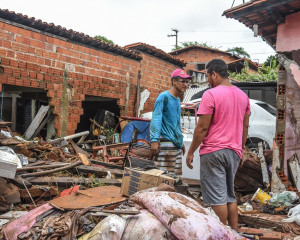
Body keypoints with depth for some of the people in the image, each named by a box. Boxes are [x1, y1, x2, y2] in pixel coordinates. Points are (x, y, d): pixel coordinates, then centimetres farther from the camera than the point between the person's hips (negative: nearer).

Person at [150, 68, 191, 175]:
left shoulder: (177, 99, 19)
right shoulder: (164, 97, -7)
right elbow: (156, 118, -14)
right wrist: (154, 140, -24)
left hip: (177, 144, 9)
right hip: (167, 142, -9)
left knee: (177, 175, 9)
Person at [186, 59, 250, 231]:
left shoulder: (211, 94, -12)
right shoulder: (243, 95, 10)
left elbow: (202, 128, -13)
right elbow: (245, 127, 14)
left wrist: (191, 152, -5)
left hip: (213, 151, -7)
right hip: (234, 151, 7)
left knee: (216, 197, 0)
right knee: (230, 195, 17)